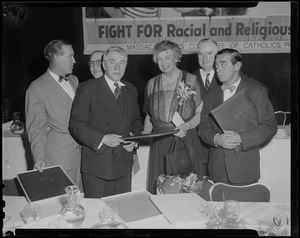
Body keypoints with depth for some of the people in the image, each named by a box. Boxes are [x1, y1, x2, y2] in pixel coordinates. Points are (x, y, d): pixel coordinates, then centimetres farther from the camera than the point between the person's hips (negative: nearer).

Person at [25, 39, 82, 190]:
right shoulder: (36, 89, -10)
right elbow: (36, 128, -9)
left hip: (80, 155, 6)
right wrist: (39, 157, -18)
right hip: (57, 159, -6)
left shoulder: (74, 80, 12)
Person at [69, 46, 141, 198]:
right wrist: (102, 139, -21)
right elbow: (75, 125, -9)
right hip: (96, 165, -4)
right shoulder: (87, 89, -6)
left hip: (123, 165, 5)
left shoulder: (131, 90, 11)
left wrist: (134, 138, 1)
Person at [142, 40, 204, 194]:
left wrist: (187, 125, -17)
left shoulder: (191, 80, 1)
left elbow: (201, 113, 0)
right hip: (159, 143, 3)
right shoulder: (152, 84, 11)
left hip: (186, 141, -3)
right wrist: (143, 135, 3)